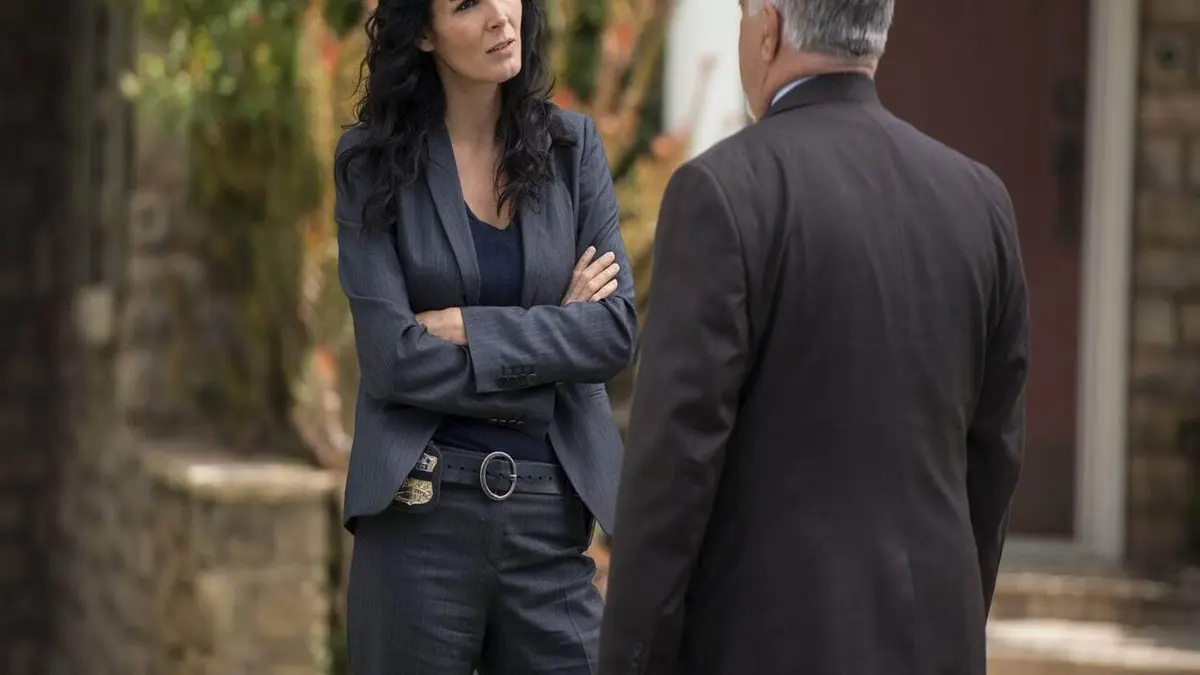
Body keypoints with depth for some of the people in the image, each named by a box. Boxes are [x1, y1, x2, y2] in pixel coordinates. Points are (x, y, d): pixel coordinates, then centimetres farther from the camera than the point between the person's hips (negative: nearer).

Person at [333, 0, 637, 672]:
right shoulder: (372, 165, -1)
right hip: (420, 510, -2)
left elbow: (617, 332, -4)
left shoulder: (573, 146, 6)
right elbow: (393, 358, -10)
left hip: (552, 514, 2)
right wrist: (554, 334, -7)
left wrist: (467, 329, -12)